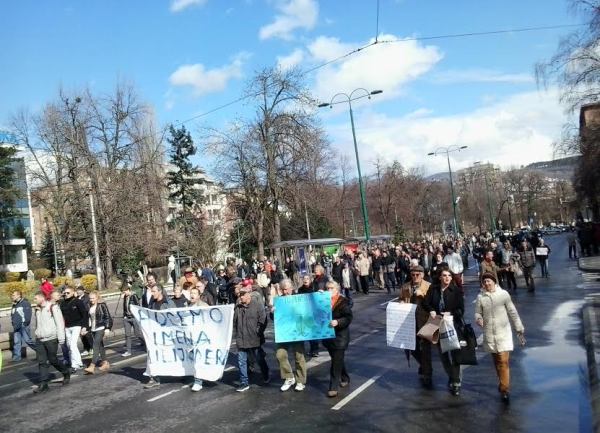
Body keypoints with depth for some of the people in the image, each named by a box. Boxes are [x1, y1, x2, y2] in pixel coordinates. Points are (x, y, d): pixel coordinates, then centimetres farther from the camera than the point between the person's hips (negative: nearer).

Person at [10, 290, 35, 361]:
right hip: (16, 327, 7)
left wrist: (24, 323, -16)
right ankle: (16, 356, 9)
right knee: (16, 341, 5)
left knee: (27, 340, -7)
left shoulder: (25, 303, -6)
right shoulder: (14, 305, 17)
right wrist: (14, 324, 11)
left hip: (23, 325, -7)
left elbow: (28, 315, -11)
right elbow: (12, 315, 23)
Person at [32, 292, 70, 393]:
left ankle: (66, 373, 24)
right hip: (39, 340, 6)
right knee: (42, 362, 1)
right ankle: (43, 384, 5)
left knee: (52, 360, 2)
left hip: (51, 339, -6)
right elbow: (37, 324, 21)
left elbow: (60, 323, -12)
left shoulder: (53, 307, -9)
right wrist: (37, 335, 18)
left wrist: (61, 337, -15)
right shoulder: (37, 310, 12)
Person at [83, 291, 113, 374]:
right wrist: (87, 328, 16)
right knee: (100, 346, 11)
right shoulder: (90, 306, 10)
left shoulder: (102, 305, -8)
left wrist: (107, 328, -14)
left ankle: (92, 366, -15)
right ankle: (105, 363, 21)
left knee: (96, 346, -11)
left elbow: (107, 317, -8)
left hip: (100, 328, -6)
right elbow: (89, 318, 19)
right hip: (93, 329, 6)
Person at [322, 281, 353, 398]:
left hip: (340, 336, -6)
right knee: (337, 359, 20)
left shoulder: (343, 302, -12)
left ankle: (333, 387, 1)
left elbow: (348, 318, -17)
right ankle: (345, 378, 40)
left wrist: (338, 322, -35)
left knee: (337, 362, -4)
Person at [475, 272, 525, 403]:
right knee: (496, 361, 13)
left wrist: (519, 329, 3)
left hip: (503, 333, -2)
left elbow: (513, 313, 1)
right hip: (489, 334, 2)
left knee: (504, 361, -8)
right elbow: (478, 313, 6)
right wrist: (478, 319, -17)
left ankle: (504, 390, -4)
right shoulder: (480, 297, -1)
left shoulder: (503, 294, -4)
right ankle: (503, 383, 31)